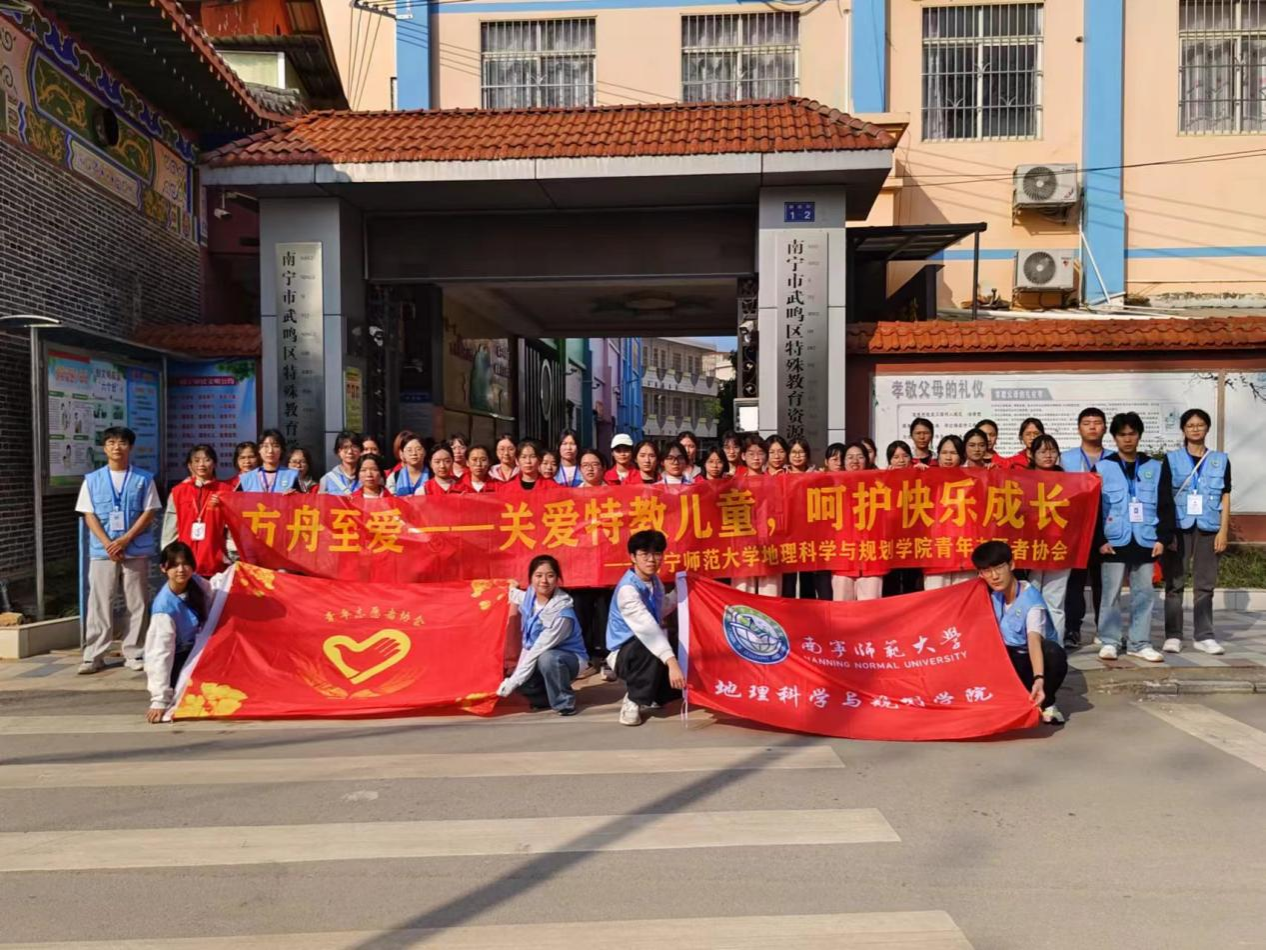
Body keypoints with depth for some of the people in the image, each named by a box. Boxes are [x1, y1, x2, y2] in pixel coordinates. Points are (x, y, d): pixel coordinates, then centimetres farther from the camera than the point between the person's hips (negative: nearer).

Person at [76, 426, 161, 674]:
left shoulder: (144, 478, 4)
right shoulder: (92, 479, 8)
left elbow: (149, 513, -1)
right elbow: (89, 515, 3)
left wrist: (125, 540, -11)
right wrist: (108, 543, -10)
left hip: (136, 550, -1)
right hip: (102, 551, 1)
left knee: (136, 604, 3)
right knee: (99, 604, 2)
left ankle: (133, 653, 12)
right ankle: (93, 655, 9)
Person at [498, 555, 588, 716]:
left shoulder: (562, 613, -28)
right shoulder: (528, 599, -8)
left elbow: (538, 650, -28)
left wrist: (512, 682, -26)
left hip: (570, 659, -6)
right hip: (537, 659, 6)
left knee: (547, 658, -37)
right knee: (521, 681, -22)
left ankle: (564, 702, -13)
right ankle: (550, 696, 9)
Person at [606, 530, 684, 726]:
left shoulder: (654, 581, 0)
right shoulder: (628, 589, -27)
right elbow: (647, 628, -41)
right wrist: (671, 662, -51)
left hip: (647, 649, 8)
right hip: (624, 653, -8)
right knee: (650, 649, -39)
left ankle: (650, 695, 18)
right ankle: (633, 700, -16)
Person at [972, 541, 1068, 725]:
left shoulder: (1031, 600, -28)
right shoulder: (993, 595, -9)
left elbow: (1034, 640, -45)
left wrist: (1039, 679, -58)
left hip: (1035, 659, -5)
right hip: (1011, 659, 5)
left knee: (1054, 653, -39)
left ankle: (1046, 703, -11)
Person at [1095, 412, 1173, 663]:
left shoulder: (1156, 468, 9)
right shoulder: (1102, 468, 2)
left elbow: (1166, 506, 9)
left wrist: (1163, 538, -1)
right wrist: (1100, 540, -9)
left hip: (1145, 543, 2)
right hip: (1114, 543, -2)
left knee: (1144, 594, 7)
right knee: (1111, 595, 1)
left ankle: (1140, 643, 16)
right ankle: (1109, 642, 10)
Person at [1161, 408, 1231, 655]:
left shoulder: (1221, 460, 9)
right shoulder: (1171, 459, 4)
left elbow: (1225, 497, 8)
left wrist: (1223, 530, -1)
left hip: (1208, 528, 2)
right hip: (1179, 528, -1)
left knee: (1205, 584, 5)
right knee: (1175, 583, 1)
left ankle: (1204, 636, 12)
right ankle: (1173, 635, 5)